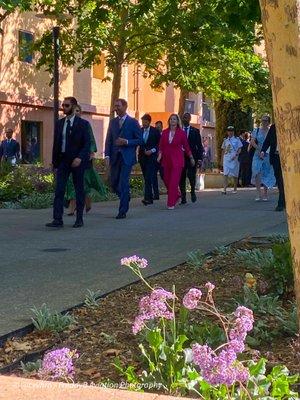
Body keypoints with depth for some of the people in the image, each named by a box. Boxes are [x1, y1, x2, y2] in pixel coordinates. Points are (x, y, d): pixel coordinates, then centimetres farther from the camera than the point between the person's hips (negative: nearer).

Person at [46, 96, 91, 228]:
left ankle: (79, 219, 14)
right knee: (59, 190, -6)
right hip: (62, 160, 4)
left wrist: (80, 158, -21)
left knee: (79, 190, 5)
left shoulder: (83, 124, -2)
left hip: (77, 161, -3)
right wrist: (55, 162, 10)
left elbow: (87, 144, -7)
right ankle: (57, 220, -8)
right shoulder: (59, 123, 11)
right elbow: (56, 143, 14)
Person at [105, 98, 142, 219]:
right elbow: (108, 140, 11)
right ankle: (126, 198, 33)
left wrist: (126, 142, -16)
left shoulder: (133, 122, -1)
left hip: (127, 158, -5)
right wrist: (107, 155, -1)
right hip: (114, 157, 5)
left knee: (123, 184, -8)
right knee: (113, 183, 7)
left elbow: (140, 140, -2)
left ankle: (123, 211, -2)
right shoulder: (113, 122, 12)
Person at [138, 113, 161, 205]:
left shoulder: (155, 131, -2)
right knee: (148, 178, 12)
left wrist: (152, 150, -12)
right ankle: (155, 194, 24)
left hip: (151, 157, -5)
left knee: (149, 177, -15)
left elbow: (160, 144, 0)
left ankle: (148, 198, -19)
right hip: (142, 157, 5)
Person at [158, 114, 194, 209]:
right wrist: (160, 155, -5)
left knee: (174, 181, -9)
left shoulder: (181, 133, -1)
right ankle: (177, 195, 34)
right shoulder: (164, 132, 6)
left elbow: (186, 146, 6)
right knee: (166, 180, 8)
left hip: (177, 159, -4)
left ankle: (171, 203, -4)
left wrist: (191, 158, 10)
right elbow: (161, 146, 8)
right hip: (166, 159, 4)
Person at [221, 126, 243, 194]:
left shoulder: (236, 139, 4)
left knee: (235, 174, 5)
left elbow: (239, 149, 0)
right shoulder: (225, 140, 13)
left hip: (234, 159, -2)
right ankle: (225, 189, -15)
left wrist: (236, 155, -15)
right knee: (225, 174, -9)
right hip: (226, 158, 2)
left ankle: (235, 189, 17)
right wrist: (222, 159, 10)